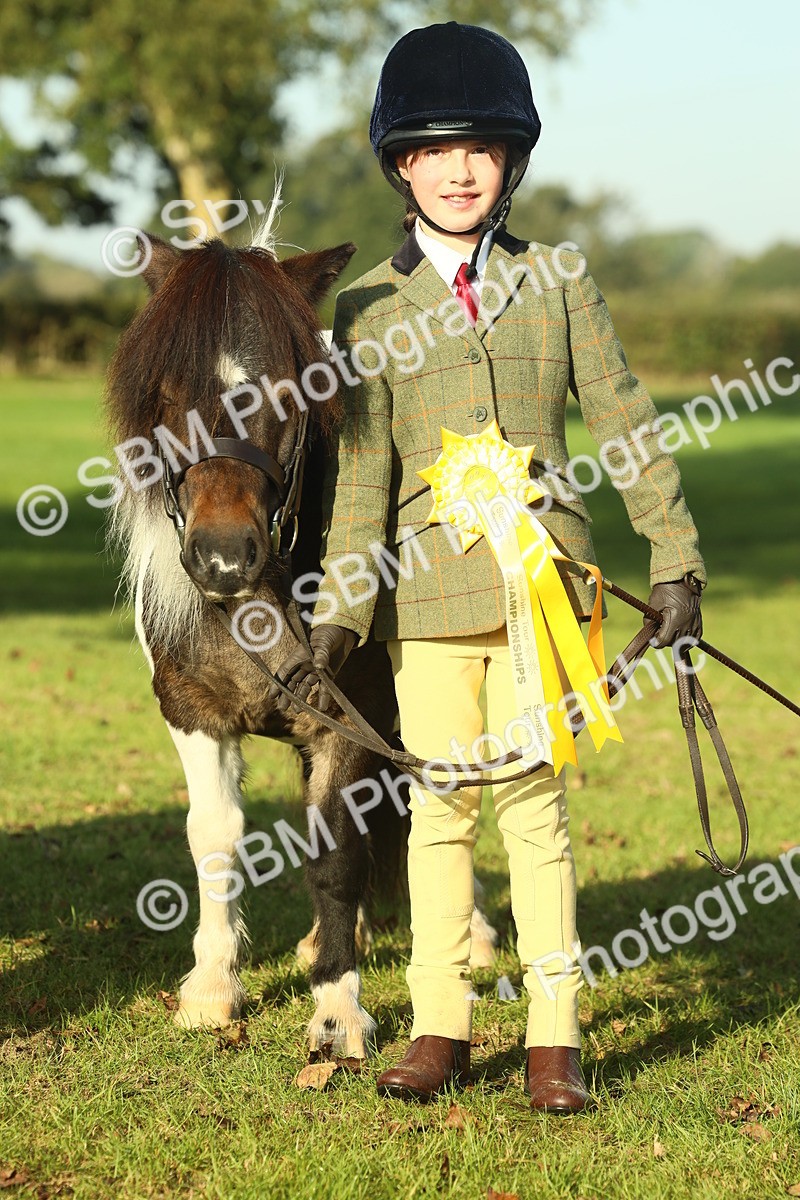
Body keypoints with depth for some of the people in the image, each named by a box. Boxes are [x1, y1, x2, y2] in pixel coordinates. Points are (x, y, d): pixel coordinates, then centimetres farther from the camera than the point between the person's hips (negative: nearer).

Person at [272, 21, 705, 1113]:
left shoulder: (558, 280, 7)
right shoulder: (370, 307, 5)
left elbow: (625, 422, 8)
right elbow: (361, 468, 1)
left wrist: (675, 562, 5)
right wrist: (338, 614, -7)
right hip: (428, 585, 0)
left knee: (534, 801, -2)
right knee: (440, 807, 5)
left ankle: (555, 1033, 6)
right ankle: (440, 1027, 16)